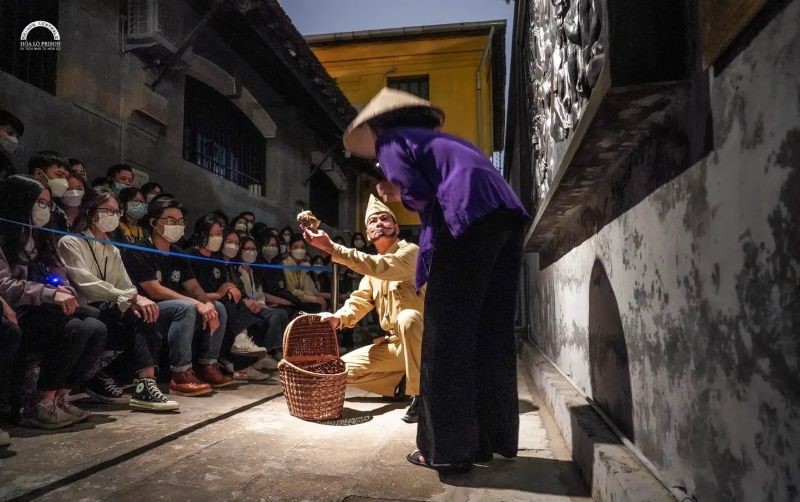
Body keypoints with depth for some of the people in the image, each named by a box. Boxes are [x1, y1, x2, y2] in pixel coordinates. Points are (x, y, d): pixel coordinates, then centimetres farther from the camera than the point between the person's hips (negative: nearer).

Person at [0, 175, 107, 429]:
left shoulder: (41, 237, 22)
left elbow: (61, 278, 16)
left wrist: (63, 292, -7)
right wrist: (51, 294, -25)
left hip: (46, 313, 7)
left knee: (96, 329, -19)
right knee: (75, 330, -30)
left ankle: (60, 398, -13)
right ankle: (42, 406, -20)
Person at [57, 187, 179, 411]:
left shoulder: (112, 251, 19)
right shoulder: (70, 243, -2)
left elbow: (127, 287, 8)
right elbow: (87, 285, -18)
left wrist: (135, 301, -16)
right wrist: (132, 298, -28)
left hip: (107, 315, 6)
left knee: (143, 313, -22)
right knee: (136, 316, -30)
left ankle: (98, 373, -15)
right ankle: (144, 384, -31)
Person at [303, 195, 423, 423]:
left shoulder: (411, 251, -14)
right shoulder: (372, 266, 11)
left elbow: (381, 268, -32)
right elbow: (359, 301, 2)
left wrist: (331, 248, -33)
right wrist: (338, 318, -20)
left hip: (423, 338, -7)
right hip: (394, 343, 7)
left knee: (407, 317, -40)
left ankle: (421, 394, -25)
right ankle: (403, 381, 9)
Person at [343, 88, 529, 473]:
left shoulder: (391, 140, 10)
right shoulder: (437, 138, 33)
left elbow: (418, 194, -5)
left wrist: (400, 195, 17)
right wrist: (400, 193, 26)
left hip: (468, 220, -8)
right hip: (506, 216, 8)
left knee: (447, 339, -1)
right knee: (491, 334, 12)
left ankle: (447, 449, 6)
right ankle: (492, 438, 21)